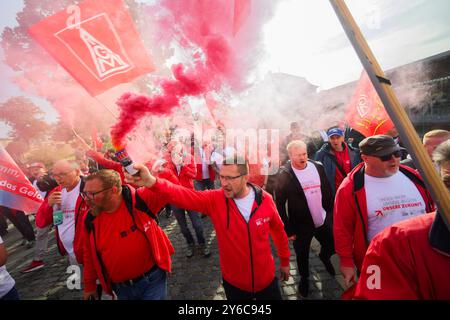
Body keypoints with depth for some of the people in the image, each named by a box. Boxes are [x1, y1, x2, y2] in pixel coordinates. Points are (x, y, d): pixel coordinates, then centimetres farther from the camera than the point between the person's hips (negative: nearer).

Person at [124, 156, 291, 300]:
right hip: (234, 282, 0)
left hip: (266, 280, 1)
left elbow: (279, 231, 0)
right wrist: (152, 182, -50)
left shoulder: (265, 199, -15)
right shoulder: (214, 200, -19)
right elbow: (182, 195, -32)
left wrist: (285, 261, 11)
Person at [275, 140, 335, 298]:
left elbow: (327, 192, 5)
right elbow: (280, 205, -15)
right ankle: (304, 278, 46)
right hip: (301, 225, -3)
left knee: (332, 246, 20)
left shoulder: (318, 167, -4)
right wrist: (288, 229, -12)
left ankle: (324, 256, 55)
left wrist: (331, 213, 5)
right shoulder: (285, 175, -18)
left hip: (323, 220, 4)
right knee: (302, 256, 16)